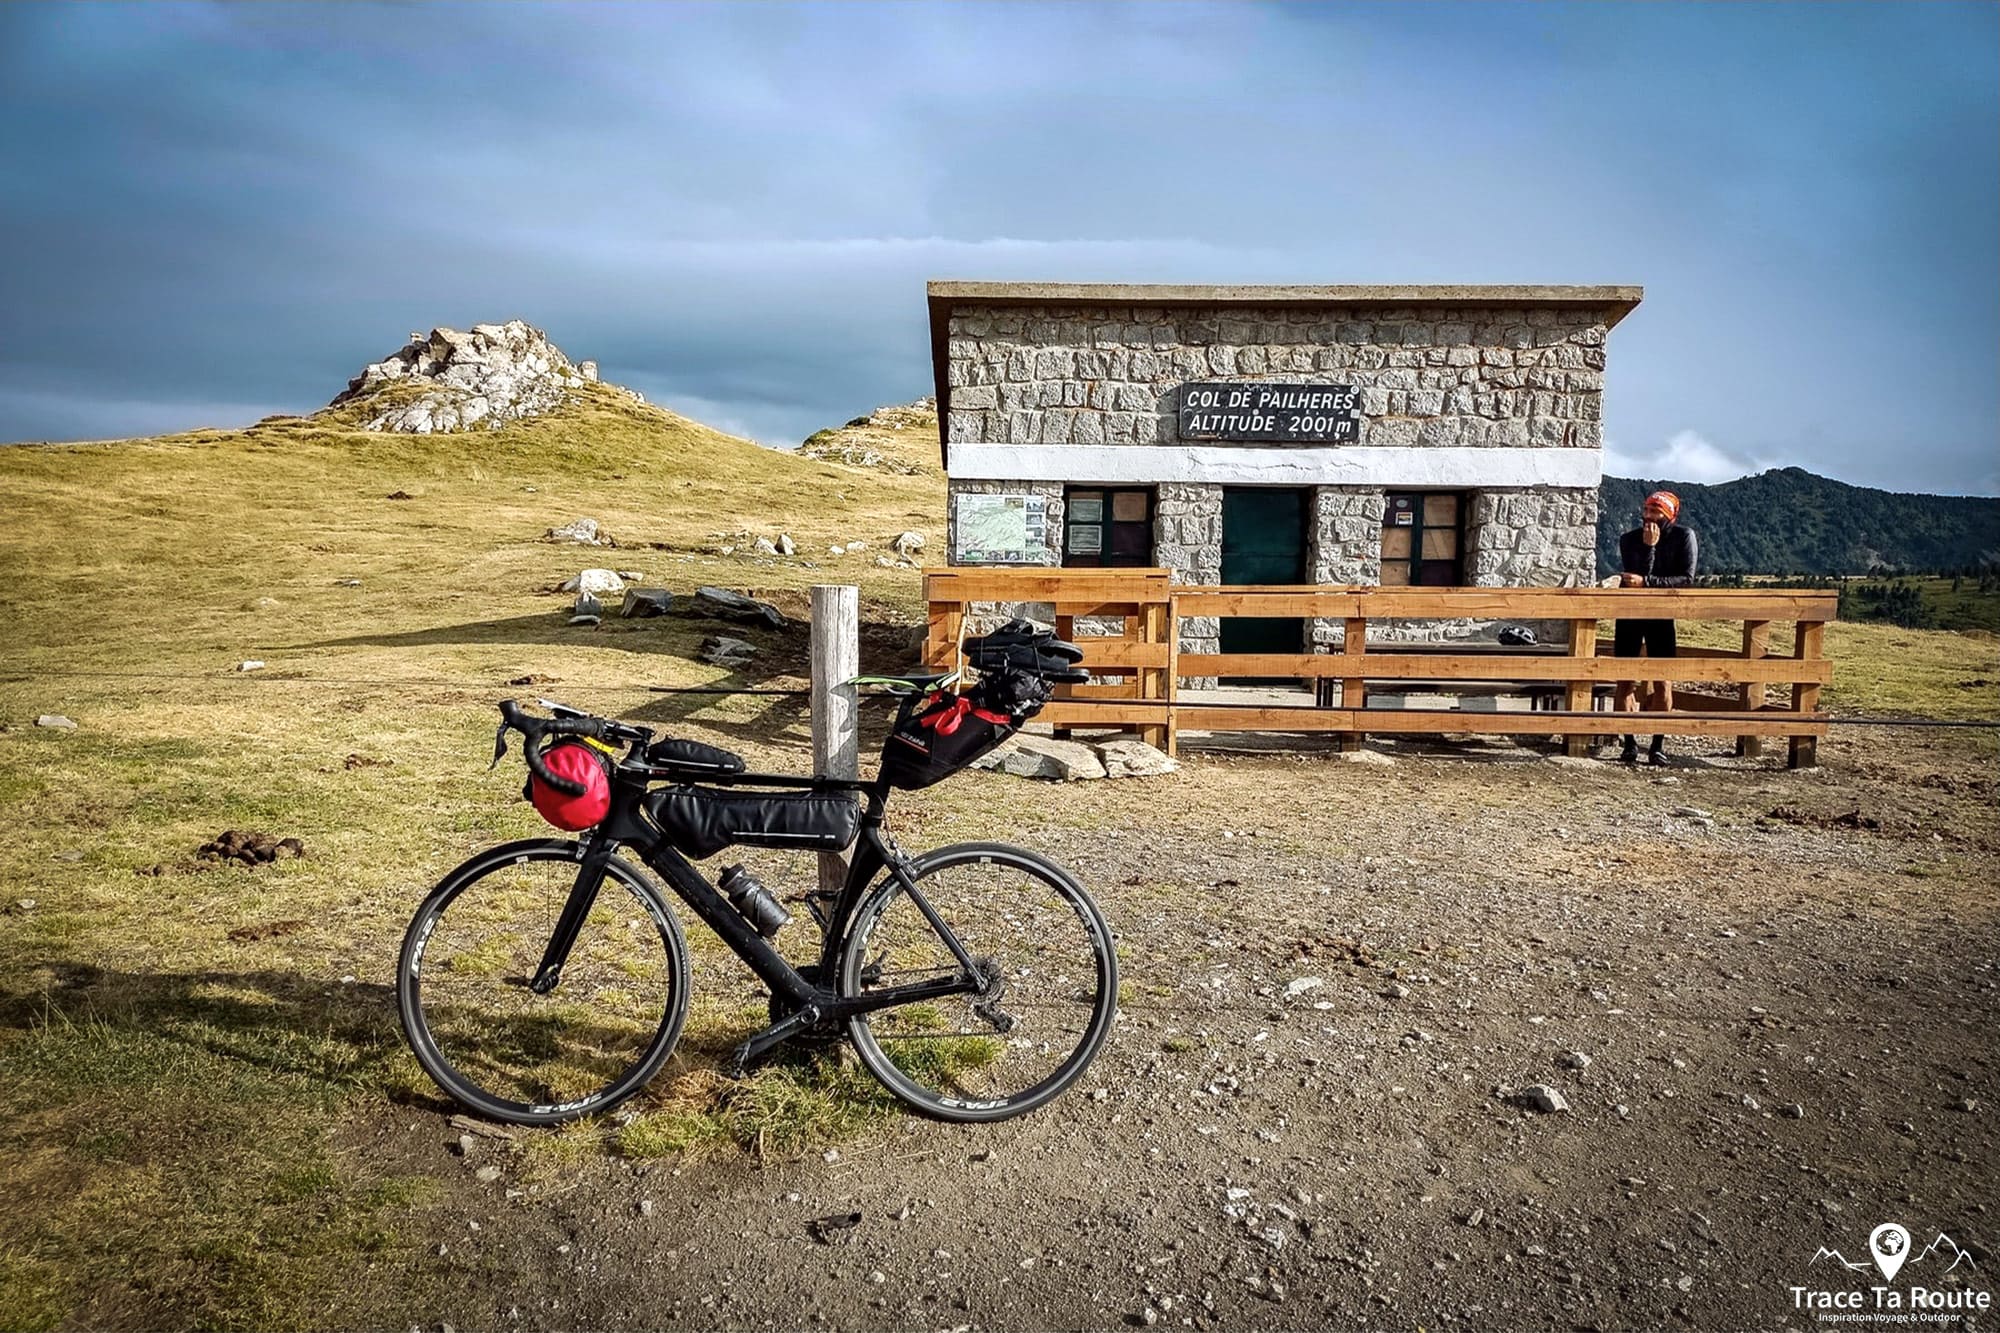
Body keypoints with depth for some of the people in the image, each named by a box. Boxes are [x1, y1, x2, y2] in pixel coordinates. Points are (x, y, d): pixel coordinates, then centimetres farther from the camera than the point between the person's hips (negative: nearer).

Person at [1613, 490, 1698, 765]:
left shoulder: (1684, 537, -7)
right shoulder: (1629, 539, -4)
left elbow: (1687, 579, -16)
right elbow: (1634, 577, -15)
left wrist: (1646, 582, -25)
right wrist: (1649, 547, -22)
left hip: (1661, 614, -1)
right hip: (1630, 612, 1)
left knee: (1663, 681, -6)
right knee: (1625, 680, -1)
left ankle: (1659, 744, 2)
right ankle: (1630, 743, 6)